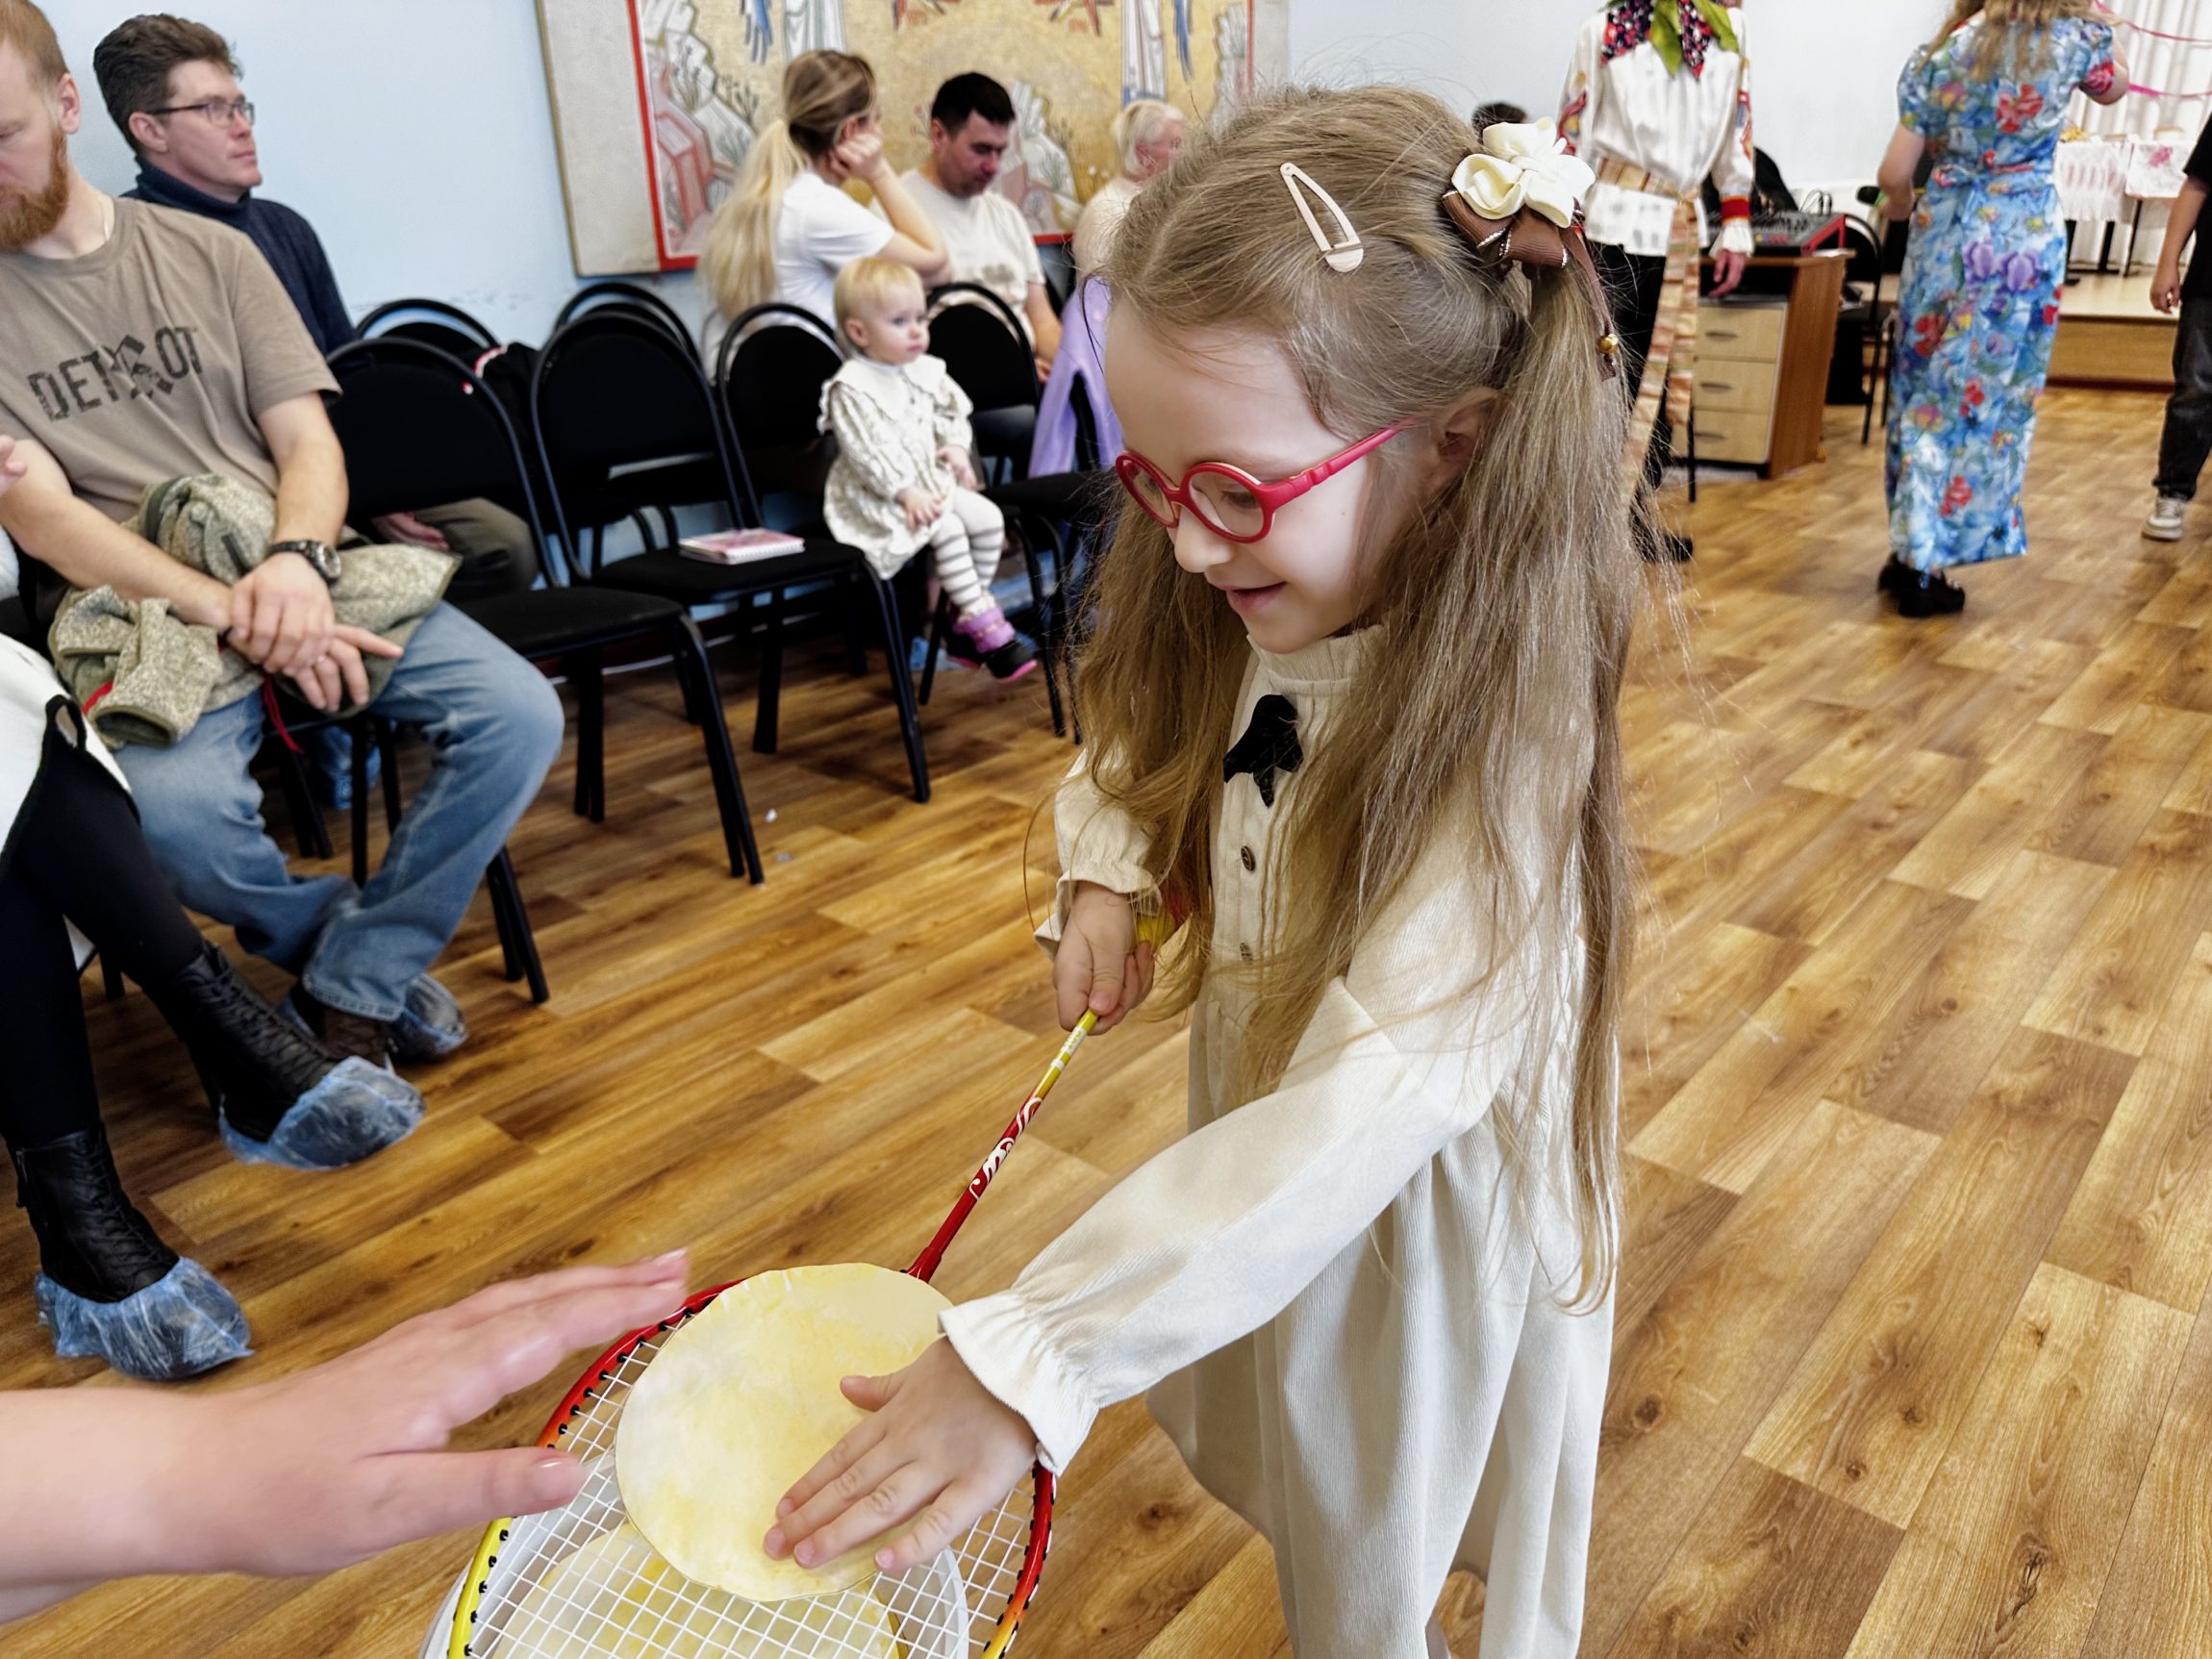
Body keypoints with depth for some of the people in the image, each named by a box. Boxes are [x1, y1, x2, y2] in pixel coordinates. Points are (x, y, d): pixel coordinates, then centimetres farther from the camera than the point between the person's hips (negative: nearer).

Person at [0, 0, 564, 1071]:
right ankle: (363, 942, -2)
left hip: (299, 572, 3)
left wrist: (297, 560, -17)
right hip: (143, 612, -3)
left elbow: (306, 437, 6)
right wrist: (232, 613, -21)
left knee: (519, 715, -20)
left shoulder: (208, 251, 12)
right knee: (178, 812, -35)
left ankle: (351, 988, -6)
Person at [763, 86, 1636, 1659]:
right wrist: (1107, 873, -14)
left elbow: (1366, 1105, -43)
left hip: (1428, 1210, -6)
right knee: (1308, 1485, 30)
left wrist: (1031, 1357, -46)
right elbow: (1135, 748, 8)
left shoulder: (1493, 720, -35)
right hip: (1266, 1142, 6)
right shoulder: (1248, 608, -11)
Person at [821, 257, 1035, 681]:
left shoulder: (927, 372, 9)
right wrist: (905, 491, -25)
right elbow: (865, 451, -19)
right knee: (947, 529, -28)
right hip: (877, 495, -7)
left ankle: (966, 618, 0)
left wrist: (956, 446, -3)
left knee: (988, 518, -10)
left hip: (930, 480, 7)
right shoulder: (850, 387, -13)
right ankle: (988, 626, -19)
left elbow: (953, 415, 19)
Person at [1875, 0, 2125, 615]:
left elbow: (1894, 173, 0)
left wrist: (1901, 206, 21)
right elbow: (2115, 87, 21)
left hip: (1945, 232, 2)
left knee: (1925, 390, 12)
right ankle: (1925, 569, 3)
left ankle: (1908, 549, 16)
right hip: (2025, 237, -2)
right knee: (1991, 397, 3)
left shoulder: (1939, 53, 1)